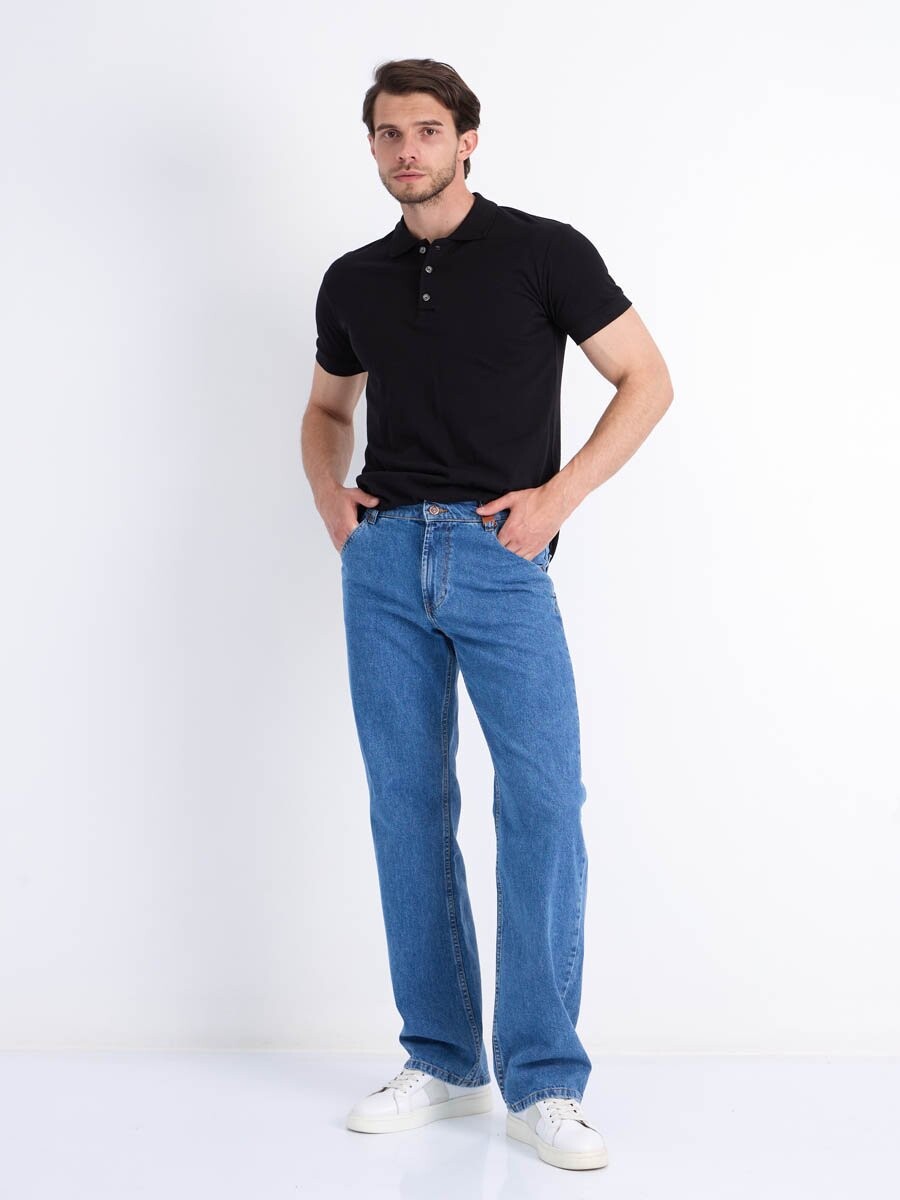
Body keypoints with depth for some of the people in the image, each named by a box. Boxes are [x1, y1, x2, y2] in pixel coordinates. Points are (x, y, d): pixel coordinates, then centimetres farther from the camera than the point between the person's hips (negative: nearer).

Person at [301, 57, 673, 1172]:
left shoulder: (544, 251, 1)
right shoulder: (353, 282, 14)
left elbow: (647, 380, 2)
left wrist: (556, 497, -9)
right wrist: (327, 492, 7)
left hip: (499, 557, -4)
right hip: (383, 556, 4)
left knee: (542, 804, -12)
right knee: (407, 809, 5)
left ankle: (542, 1083, -4)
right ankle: (441, 1062, 15)